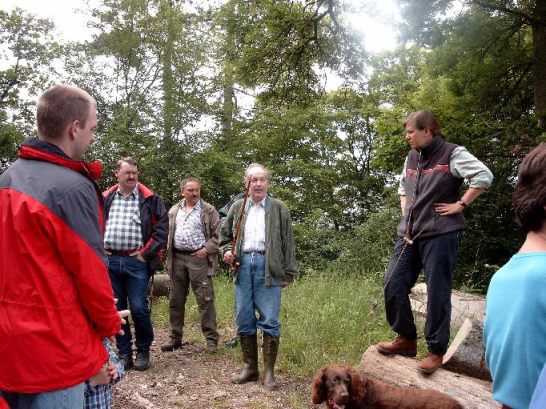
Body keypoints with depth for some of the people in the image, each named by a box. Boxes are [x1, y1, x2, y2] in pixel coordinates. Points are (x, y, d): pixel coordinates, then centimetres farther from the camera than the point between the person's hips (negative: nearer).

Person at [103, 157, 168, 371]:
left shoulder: (150, 199, 1)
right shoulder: (105, 199, 10)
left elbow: (162, 228, -3)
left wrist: (146, 253, -6)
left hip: (136, 261, -3)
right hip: (110, 261, 3)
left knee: (139, 309, -3)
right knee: (115, 309, 8)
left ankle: (143, 351, 18)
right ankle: (124, 352, 22)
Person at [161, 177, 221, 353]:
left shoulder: (209, 210, 1)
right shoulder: (174, 211, 14)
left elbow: (218, 234, -1)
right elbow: (167, 233, 19)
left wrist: (207, 249, -11)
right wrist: (168, 250, 6)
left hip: (199, 258, -4)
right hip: (177, 258, 5)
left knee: (205, 300, -4)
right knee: (175, 300, 10)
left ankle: (211, 340, 4)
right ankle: (175, 338, 22)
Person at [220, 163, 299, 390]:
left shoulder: (278, 208, 6)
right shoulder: (237, 207, 14)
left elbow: (287, 243, 4)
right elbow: (225, 235, 21)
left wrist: (288, 273, 1)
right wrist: (227, 251, 0)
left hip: (268, 267, -3)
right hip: (243, 265, 3)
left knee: (269, 320, -3)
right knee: (244, 319, 7)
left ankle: (269, 371, 8)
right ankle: (249, 367, 21)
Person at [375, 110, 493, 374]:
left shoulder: (452, 154, -7)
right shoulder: (411, 158, 14)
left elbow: (484, 176, -15)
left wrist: (460, 205, -12)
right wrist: (406, 212, 14)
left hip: (440, 235, -7)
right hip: (409, 234, 7)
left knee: (437, 292, -1)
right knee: (393, 285, 4)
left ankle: (436, 351, 13)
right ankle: (406, 339, 21)